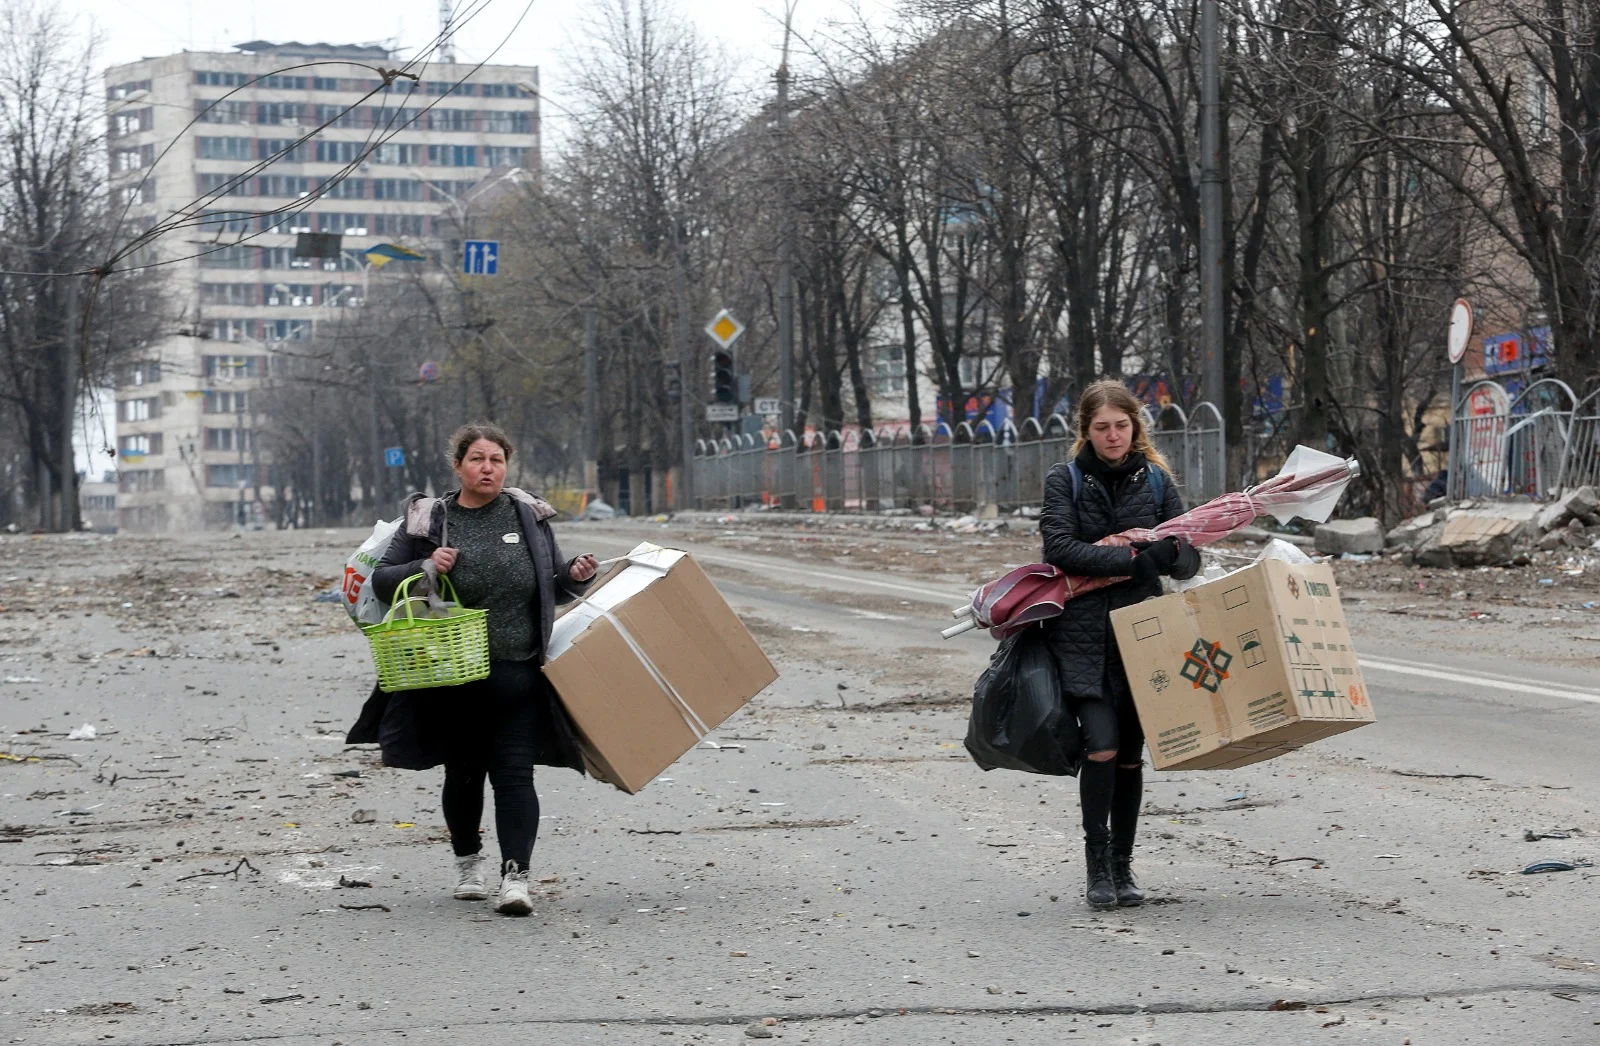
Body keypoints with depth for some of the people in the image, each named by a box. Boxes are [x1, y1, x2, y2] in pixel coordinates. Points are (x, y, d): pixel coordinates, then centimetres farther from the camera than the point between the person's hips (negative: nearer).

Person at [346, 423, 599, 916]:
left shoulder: (529, 515, 7)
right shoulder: (427, 520, 0)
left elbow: (553, 587, 17)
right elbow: (381, 580, 3)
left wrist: (575, 576, -6)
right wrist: (425, 568, -15)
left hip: (518, 675, 0)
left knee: (514, 773, -9)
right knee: (464, 773, 13)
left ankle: (515, 877, -14)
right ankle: (467, 862, 35)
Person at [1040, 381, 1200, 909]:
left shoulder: (1156, 480, 7)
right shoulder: (1064, 480, 0)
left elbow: (1189, 558, 5)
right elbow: (1060, 548, -14)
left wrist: (1166, 554, -18)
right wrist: (1130, 557, -21)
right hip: (1082, 634, -3)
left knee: (1130, 753, 7)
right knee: (1102, 746, -14)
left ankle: (1122, 866, 19)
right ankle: (1096, 865, -2)